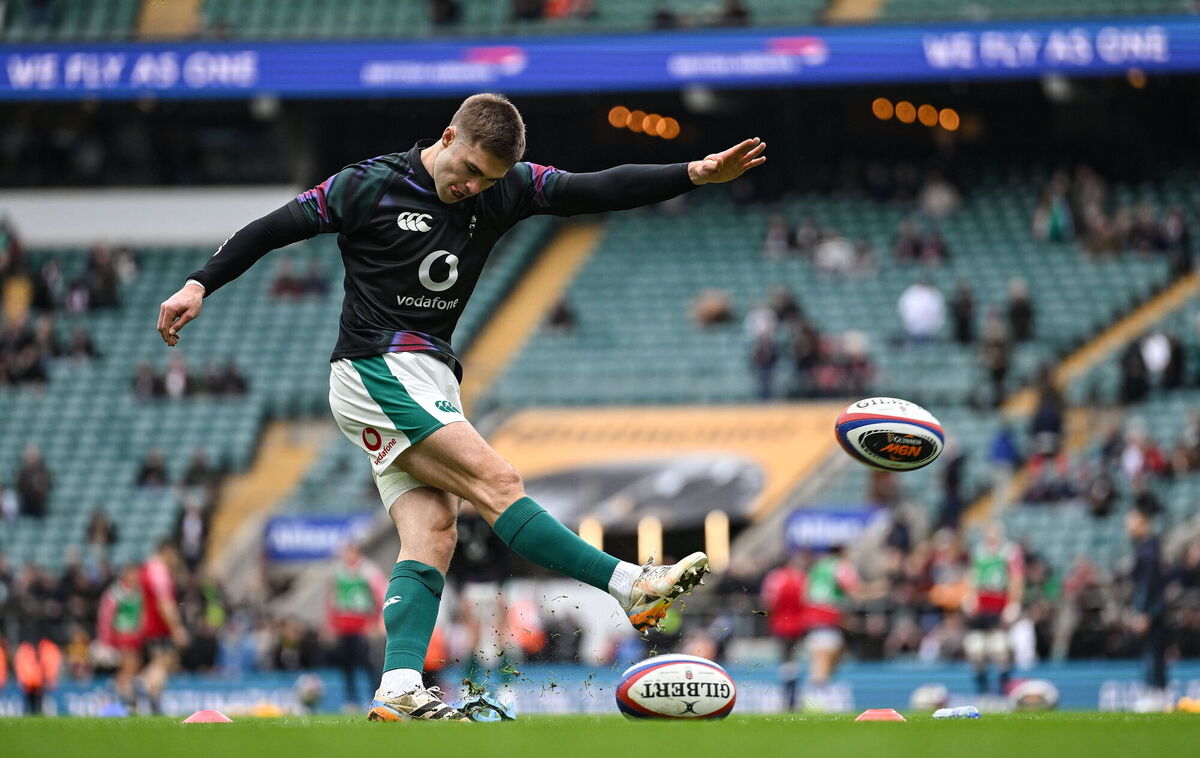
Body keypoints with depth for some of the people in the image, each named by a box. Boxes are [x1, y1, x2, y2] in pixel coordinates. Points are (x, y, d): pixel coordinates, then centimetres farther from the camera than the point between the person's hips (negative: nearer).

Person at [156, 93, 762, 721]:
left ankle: (398, 693, -17)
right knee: (498, 484, -17)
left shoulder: (501, 191, 6)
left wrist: (696, 174, -11)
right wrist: (199, 284, -6)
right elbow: (275, 227, 0)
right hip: (377, 370, -7)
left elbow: (595, 191, -1)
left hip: (431, 384, 7)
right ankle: (632, 587, -20)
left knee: (432, 536, -8)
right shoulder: (369, 187, -6)